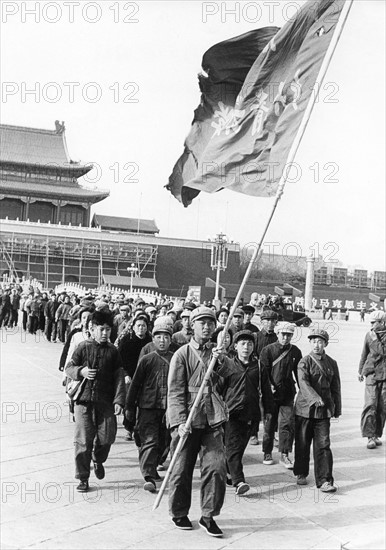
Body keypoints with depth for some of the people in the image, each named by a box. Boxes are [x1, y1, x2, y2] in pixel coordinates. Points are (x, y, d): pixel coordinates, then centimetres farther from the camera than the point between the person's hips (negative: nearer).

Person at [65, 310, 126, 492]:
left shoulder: (113, 351, 5)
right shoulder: (83, 347, 2)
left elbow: (119, 378, 1)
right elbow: (68, 368, 6)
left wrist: (119, 401, -8)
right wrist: (81, 371, -15)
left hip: (106, 402, 1)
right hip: (83, 401, -1)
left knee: (107, 437, 1)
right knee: (83, 440, -2)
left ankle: (98, 460, 36)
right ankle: (83, 478, 13)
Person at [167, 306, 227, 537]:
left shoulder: (219, 352, 12)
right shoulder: (182, 354, -2)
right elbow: (175, 391, -7)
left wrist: (220, 361, -22)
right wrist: (181, 421, -16)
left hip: (213, 419, 3)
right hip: (187, 419, -3)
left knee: (216, 467, -4)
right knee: (182, 469, 6)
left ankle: (209, 516, 11)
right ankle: (179, 514, 26)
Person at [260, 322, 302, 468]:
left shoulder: (295, 352, 5)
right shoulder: (268, 350, -3)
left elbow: (298, 372, 11)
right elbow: (264, 371, -6)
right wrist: (269, 386, -14)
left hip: (288, 393, 2)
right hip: (271, 393, -2)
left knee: (288, 423, -5)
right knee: (269, 424, 7)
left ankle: (285, 455, 3)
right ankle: (267, 453, 21)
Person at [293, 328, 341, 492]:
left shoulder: (332, 363, 7)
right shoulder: (304, 362, -5)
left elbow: (336, 387, 13)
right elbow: (303, 382, -19)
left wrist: (337, 409, 14)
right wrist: (315, 399, -32)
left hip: (324, 411, 2)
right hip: (304, 408, -1)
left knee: (323, 445, -4)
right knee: (302, 444, 10)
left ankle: (324, 481, -1)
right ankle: (301, 474, 29)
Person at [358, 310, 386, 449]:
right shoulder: (369, 335, 6)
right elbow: (364, 354, 17)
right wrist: (360, 370, 19)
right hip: (372, 373, 1)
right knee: (370, 405, -8)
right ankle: (370, 436, -5)